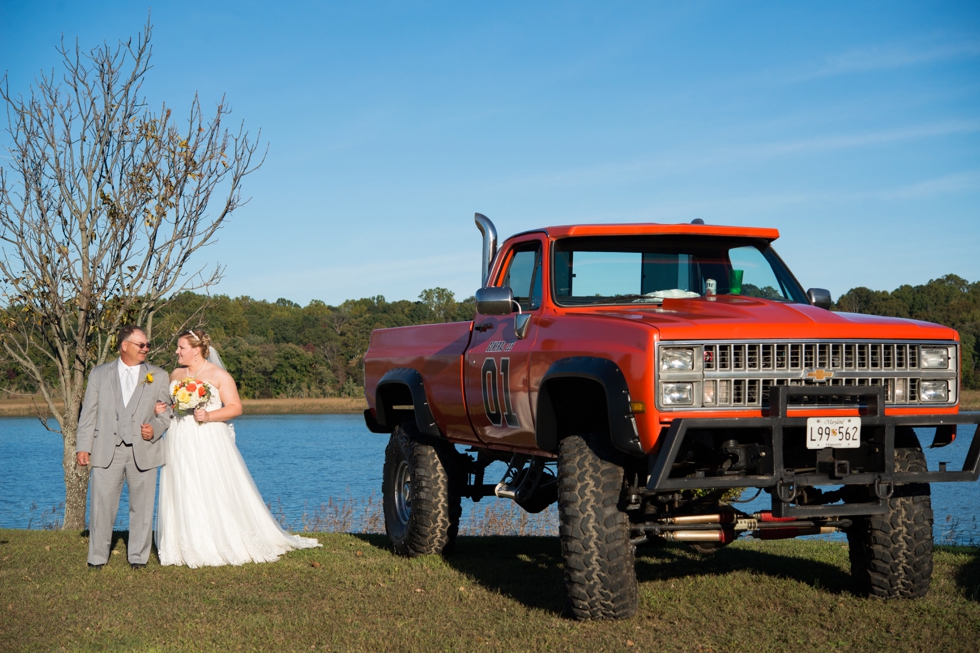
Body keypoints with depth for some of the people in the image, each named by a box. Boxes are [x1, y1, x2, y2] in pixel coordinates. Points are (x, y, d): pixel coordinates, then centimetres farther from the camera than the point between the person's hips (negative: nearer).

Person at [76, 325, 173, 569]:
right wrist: (83, 446, 1)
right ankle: (97, 557, 11)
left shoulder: (159, 376, 11)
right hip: (107, 450, 0)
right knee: (102, 505, 0)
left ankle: (138, 557, 15)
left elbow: (167, 412, 10)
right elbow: (88, 413, 8)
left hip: (143, 451, 1)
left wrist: (155, 428, -11)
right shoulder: (99, 374, 10)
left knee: (142, 507, 4)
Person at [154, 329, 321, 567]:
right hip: (180, 444, 5)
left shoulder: (218, 375, -3)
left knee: (216, 494, -5)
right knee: (182, 496, 2)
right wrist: (161, 410, 2)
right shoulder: (176, 375, 14)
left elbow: (235, 407, -6)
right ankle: (190, 549, 6)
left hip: (209, 443, -5)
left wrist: (209, 416, -20)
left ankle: (226, 546, 4)